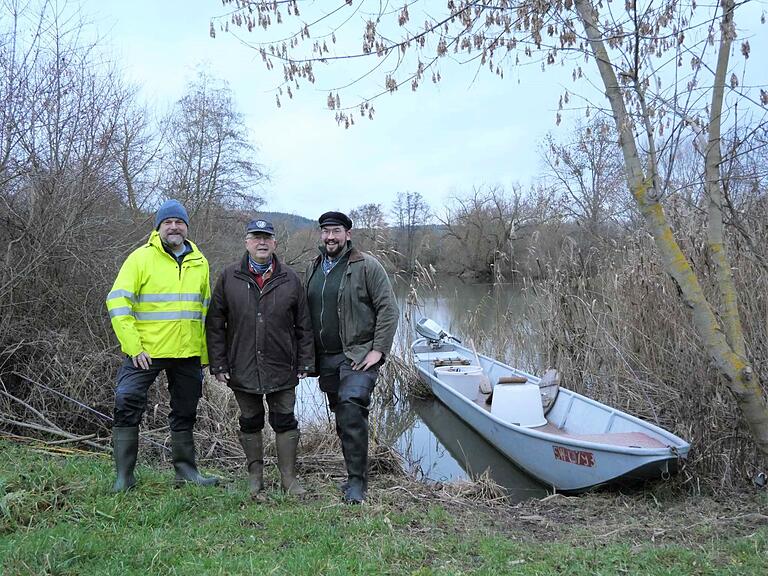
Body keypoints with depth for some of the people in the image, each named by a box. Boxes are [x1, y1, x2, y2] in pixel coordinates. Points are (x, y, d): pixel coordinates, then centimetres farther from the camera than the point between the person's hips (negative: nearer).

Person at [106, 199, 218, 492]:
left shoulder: (199, 262, 9)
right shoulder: (141, 257, -5)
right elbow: (117, 302, -11)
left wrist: (205, 354, 11)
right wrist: (134, 346, -19)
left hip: (188, 354, 4)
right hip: (145, 351, -4)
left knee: (185, 413, 14)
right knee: (128, 406, -7)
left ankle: (185, 469, 28)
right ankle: (124, 476, 7)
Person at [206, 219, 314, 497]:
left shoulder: (290, 280, 3)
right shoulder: (229, 278, 1)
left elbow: (304, 326, 5)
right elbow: (215, 324, 2)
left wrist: (305, 363, 1)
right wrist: (218, 364, -3)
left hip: (282, 370, 0)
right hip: (243, 369, 0)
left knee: (285, 423, 6)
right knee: (250, 423, 12)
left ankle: (288, 477, 18)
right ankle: (255, 474, 27)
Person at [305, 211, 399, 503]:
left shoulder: (367, 266, -5)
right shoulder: (312, 269, 13)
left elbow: (388, 309, -8)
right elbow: (304, 313, 17)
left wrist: (379, 350, -14)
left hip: (359, 355, -6)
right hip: (326, 359, 6)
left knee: (352, 411, -18)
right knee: (343, 418, 12)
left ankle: (357, 481, -8)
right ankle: (356, 474, 26)